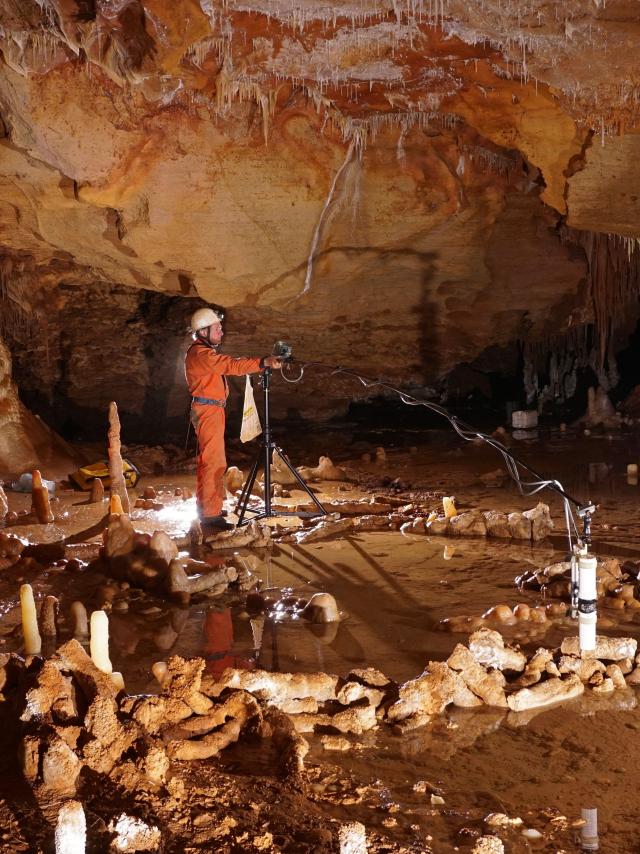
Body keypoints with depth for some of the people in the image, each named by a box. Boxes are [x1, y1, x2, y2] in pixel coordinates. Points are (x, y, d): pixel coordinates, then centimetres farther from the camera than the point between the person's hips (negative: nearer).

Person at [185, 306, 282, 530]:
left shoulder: (205, 352, 20)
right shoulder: (199, 354, -17)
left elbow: (227, 366, 14)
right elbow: (232, 366, -27)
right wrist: (264, 362, -33)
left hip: (211, 411, 11)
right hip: (207, 410, -11)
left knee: (208, 460, 17)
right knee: (214, 462, -12)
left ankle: (206, 506, 25)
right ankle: (210, 513, -12)